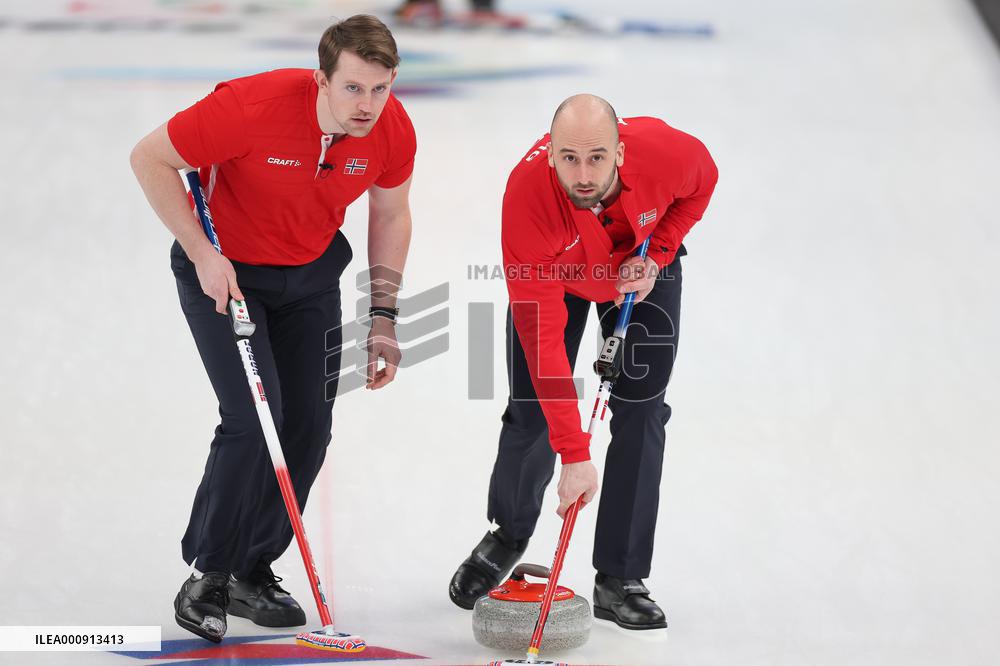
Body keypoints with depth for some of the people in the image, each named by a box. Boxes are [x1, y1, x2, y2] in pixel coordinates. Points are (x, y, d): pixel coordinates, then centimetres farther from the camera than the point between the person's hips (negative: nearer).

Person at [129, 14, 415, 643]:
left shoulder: (393, 131, -17)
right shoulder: (252, 106, -33)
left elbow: (391, 216, 3)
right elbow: (150, 157, -21)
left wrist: (383, 317, 1)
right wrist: (202, 254, -23)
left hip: (313, 271, 5)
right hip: (224, 269, -5)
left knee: (309, 426, 1)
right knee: (254, 418, -16)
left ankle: (252, 572, 20)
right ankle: (206, 576, 2)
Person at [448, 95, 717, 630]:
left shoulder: (665, 150, -37)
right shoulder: (527, 195, -41)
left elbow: (702, 182, -7)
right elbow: (543, 339, -40)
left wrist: (656, 256, -20)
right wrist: (574, 455, -41)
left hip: (641, 271, 1)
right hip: (555, 274, -1)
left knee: (640, 410, -7)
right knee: (532, 410, -1)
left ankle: (620, 579, 1)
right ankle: (507, 537, 29)